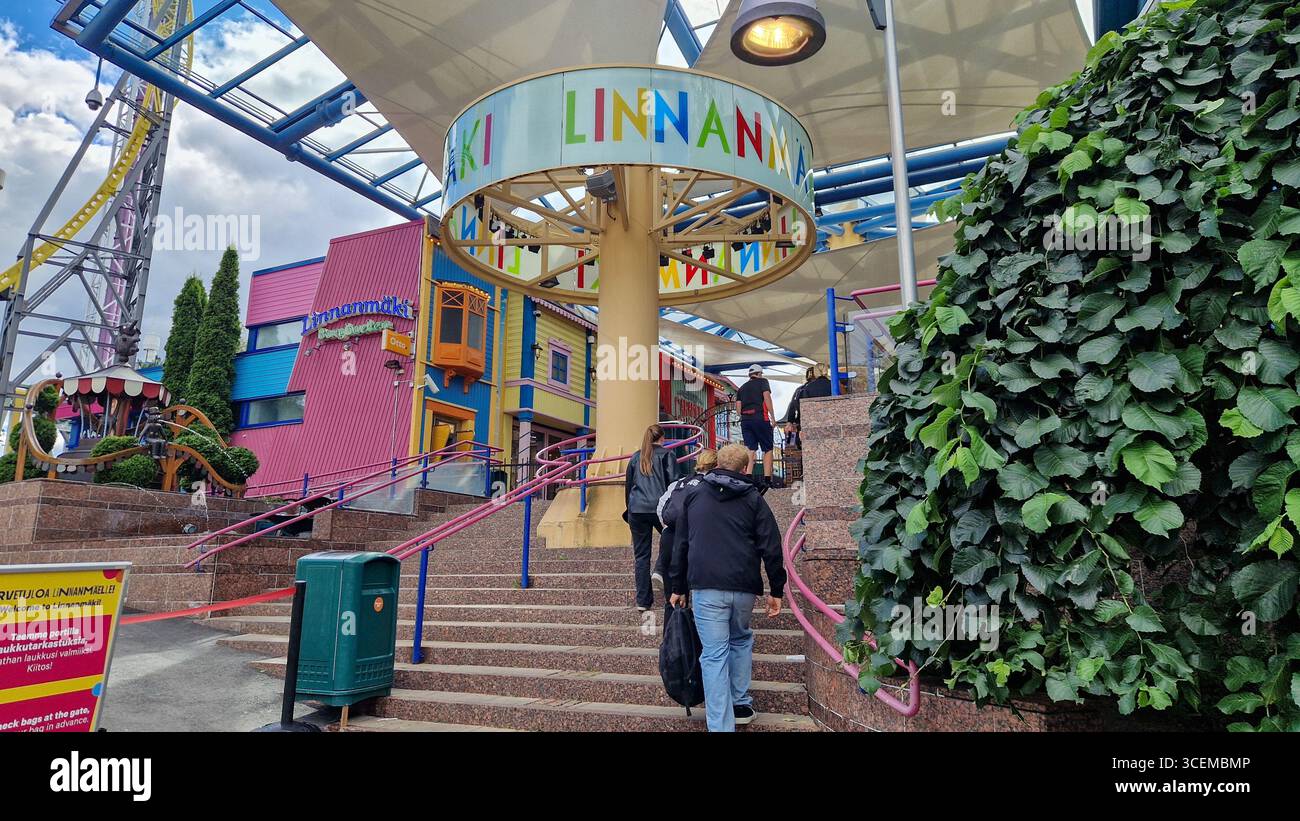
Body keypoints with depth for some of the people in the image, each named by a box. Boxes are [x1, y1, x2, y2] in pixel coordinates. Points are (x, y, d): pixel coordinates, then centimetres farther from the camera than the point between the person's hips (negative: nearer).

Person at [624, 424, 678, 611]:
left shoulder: (636, 458, 17)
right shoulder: (666, 454, 6)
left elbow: (627, 485, 20)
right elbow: (674, 481, -2)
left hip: (636, 510, 4)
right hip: (660, 508, -3)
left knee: (641, 555, 5)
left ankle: (643, 601, 6)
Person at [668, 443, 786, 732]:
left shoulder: (694, 494, 10)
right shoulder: (753, 498, 7)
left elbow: (680, 544, 11)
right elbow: (771, 546, 1)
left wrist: (677, 587, 17)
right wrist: (776, 591, 6)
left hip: (706, 586, -1)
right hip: (744, 587, 1)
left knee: (714, 655, 0)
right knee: (741, 640, 25)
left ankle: (721, 725, -2)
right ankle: (741, 704, 26)